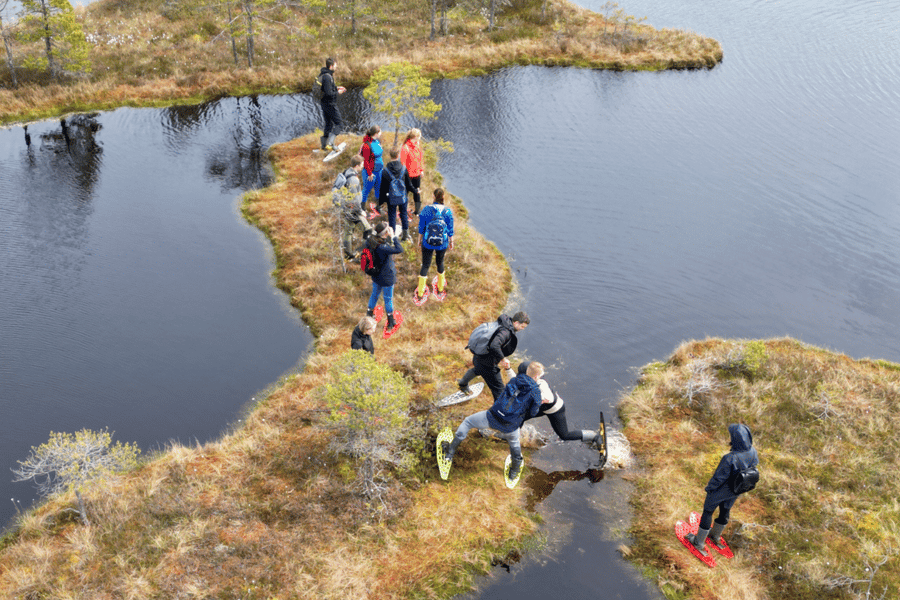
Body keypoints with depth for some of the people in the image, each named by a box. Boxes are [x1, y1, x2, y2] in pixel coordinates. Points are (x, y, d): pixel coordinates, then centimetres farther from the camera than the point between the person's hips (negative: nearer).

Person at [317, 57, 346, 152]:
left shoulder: (322, 74, 9)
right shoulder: (327, 77, -23)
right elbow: (328, 93, -26)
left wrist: (336, 87, 13)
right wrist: (337, 92, -11)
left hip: (324, 103, 10)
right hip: (330, 104, -10)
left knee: (328, 124, 20)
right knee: (338, 124, -2)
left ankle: (324, 144, 26)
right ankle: (329, 144, -10)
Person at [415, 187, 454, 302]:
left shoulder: (426, 209, -17)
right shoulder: (448, 211, -16)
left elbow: (421, 227, -8)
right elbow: (450, 229, -5)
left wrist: (419, 239, 9)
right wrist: (451, 241, 12)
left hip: (427, 244, -1)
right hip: (442, 244, 1)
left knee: (425, 265, 14)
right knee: (440, 263, 26)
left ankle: (420, 293, 20)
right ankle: (440, 288, 44)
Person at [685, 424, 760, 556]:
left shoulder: (730, 459, -42)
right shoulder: (753, 452, -22)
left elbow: (719, 477, -28)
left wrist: (709, 488, -8)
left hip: (721, 490, -6)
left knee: (708, 511, 19)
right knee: (725, 510, 31)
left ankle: (699, 542, 38)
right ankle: (716, 536, 56)